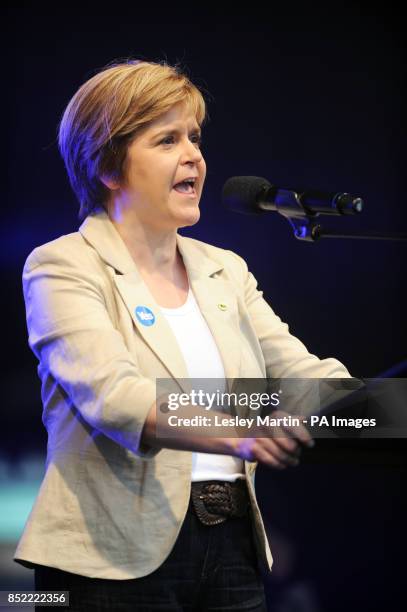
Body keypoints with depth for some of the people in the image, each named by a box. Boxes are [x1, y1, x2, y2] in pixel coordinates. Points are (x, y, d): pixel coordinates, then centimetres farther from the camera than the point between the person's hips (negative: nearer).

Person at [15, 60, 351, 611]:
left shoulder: (225, 270, 15)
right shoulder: (61, 266, -4)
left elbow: (304, 372, 6)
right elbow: (112, 395, -21)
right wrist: (238, 435, -37)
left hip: (233, 548, 5)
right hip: (118, 559, -5)